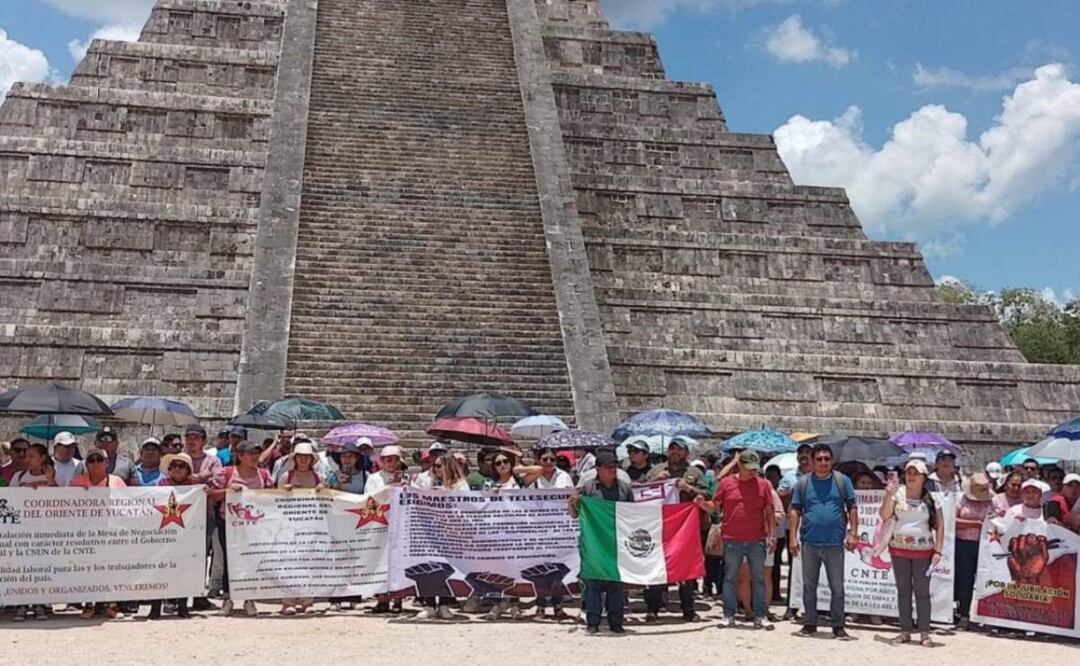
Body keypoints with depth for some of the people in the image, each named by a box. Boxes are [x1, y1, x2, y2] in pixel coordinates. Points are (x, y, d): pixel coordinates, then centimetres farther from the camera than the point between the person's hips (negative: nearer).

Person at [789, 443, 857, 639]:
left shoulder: (842, 481, 3)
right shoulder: (803, 483, 5)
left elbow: (852, 508, 4)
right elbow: (795, 511, 5)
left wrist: (853, 533, -4)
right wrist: (792, 537, -2)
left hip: (835, 543, -1)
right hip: (809, 543, 1)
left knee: (837, 586, 5)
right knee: (809, 585, 9)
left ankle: (838, 625, 14)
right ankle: (809, 623, 19)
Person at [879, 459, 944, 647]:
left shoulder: (931, 498, -1)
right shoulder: (897, 493, 0)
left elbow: (940, 525, 0)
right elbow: (884, 516, -7)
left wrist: (938, 551, -7)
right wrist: (888, 496, -21)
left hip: (923, 551, -1)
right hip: (899, 550, 1)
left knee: (922, 592, 2)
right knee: (903, 591, 8)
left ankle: (924, 633, 9)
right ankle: (905, 631, 16)